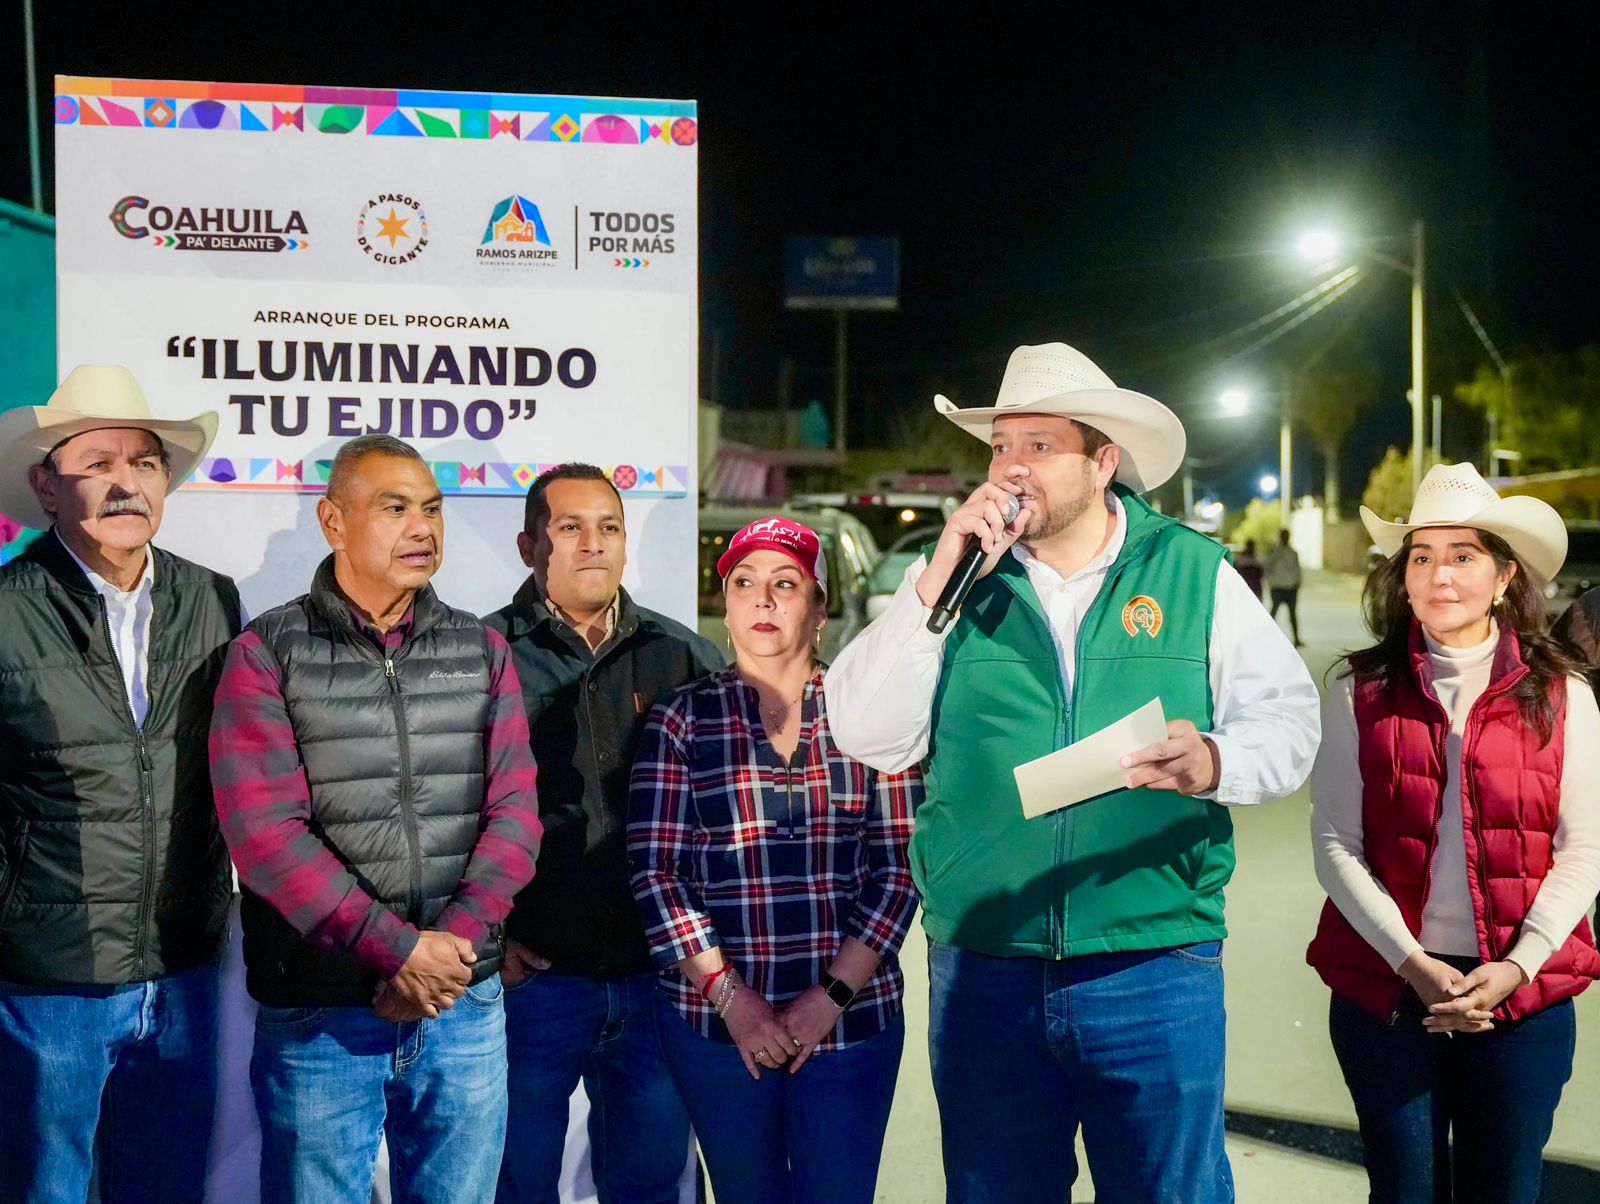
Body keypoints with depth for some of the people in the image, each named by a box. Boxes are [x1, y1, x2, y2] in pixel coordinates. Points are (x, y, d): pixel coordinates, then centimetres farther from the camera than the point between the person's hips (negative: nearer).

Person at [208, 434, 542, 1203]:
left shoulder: (482, 651, 8)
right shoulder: (268, 655, -3)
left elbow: (514, 812, 1)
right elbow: (265, 830, -12)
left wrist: (452, 945, -13)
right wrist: (400, 950, -16)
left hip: (466, 1005, 3)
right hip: (318, 1016, -3)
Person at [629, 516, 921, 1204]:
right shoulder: (683, 721, 3)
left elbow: (899, 865, 0)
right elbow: (653, 871, -2)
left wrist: (833, 995, -9)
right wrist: (729, 995, -10)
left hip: (852, 1015, 0)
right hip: (717, 1020, 0)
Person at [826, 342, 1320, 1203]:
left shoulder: (1195, 574, 3)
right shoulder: (952, 575, 5)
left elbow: (1286, 720, 1)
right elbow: (870, 737, -3)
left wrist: (1214, 762, -21)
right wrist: (938, 584, -11)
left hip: (1157, 967, -1)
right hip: (981, 965, 2)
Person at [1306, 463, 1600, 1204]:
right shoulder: (1362, 691, -1)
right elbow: (1335, 843, -4)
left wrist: (1517, 965, -13)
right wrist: (1412, 963, -14)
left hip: (1523, 998, 0)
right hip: (1385, 990, 0)